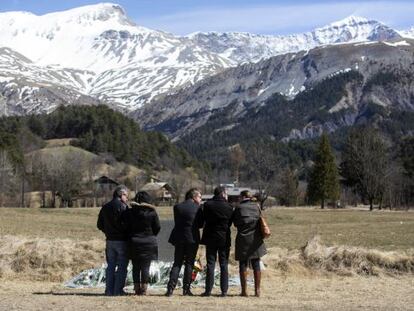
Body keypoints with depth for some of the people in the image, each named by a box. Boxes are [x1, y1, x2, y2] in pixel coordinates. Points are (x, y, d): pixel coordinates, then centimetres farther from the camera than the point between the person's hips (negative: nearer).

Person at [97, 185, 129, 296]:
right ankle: (118, 290, 0)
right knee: (122, 267, 1)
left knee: (110, 266, 12)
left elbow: (100, 225, 12)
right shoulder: (122, 207, -12)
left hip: (110, 241, 6)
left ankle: (109, 290, 10)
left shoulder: (105, 207, 9)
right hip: (122, 241, -6)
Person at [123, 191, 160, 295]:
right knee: (146, 267, 3)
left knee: (136, 267, 10)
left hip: (134, 242, 1)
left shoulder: (129, 212, -2)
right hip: (149, 243, -1)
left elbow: (126, 227, 1)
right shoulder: (152, 212, -7)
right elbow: (157, 228, -2)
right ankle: (144, 289, 1)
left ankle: (137, 288, 11)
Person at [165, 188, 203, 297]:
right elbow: (200, 224, -2)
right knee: (189, 264, 7)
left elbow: (176, 222, 7)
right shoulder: (197, 208, -8)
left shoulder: (177, 207, 2)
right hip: (192, 239, -3)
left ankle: (170, 288, -1)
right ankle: (186, 289, 6)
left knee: (177, 263, 10)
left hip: (179, 239, 3)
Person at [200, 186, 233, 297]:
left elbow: (204, 219, 3)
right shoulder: (228, 207, -6)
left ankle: (208, 290, 2)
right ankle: (224, 291, 4)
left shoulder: (207, 205, -6)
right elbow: (230, 222, 2)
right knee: (224, 265, 6)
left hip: (210, 238, 0)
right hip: (224, 238, 0)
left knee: (210, 264, 5)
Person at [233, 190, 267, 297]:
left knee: (243, 265, 3)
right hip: (256, 239, 3)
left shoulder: (239, 208, -8)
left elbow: (235, 223, 0)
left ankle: (244, 290, 2)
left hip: (243, 239, -3)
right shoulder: (256, 206, 2)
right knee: (256, 264, 9)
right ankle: (257, 290, 11)